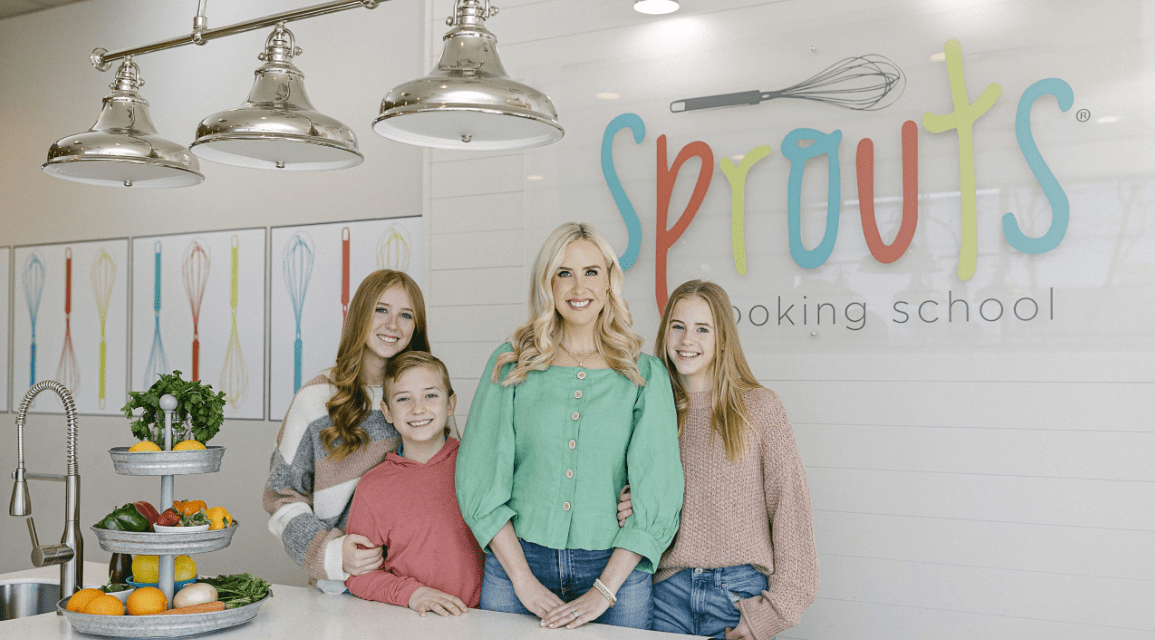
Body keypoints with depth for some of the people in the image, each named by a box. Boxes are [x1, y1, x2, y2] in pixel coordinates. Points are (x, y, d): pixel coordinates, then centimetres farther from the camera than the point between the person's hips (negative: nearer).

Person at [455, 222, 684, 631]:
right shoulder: (510, 364, 4)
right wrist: (523, 578, -9)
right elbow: (479, 479, 0)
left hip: (614, 567, 0)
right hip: (517, 562, 1)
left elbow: (658, 494, -3)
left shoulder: (646, 375, 3)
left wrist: (604, 591, -11)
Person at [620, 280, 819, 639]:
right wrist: (628, 513, -3)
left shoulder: (758, 407, -3)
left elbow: (790, 507, -5)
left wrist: (776, 608, -8)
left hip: (742, 592, -2)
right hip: (668, 593, 3)